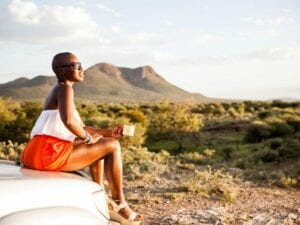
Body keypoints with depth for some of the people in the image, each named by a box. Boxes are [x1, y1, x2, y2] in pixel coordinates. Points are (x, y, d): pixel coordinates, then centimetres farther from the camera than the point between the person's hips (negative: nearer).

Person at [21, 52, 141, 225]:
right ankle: (119, 202, 5)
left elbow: (80, 127, 24)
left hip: (39, 155, 10)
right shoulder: (65, 88, -8)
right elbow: (68, 121, -28)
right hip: (49, 152, -10)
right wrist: (88, 138, -9)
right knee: (112, 146, -5)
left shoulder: (58, 91, 23)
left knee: (100, 144, 29)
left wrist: (108, 132, 12)